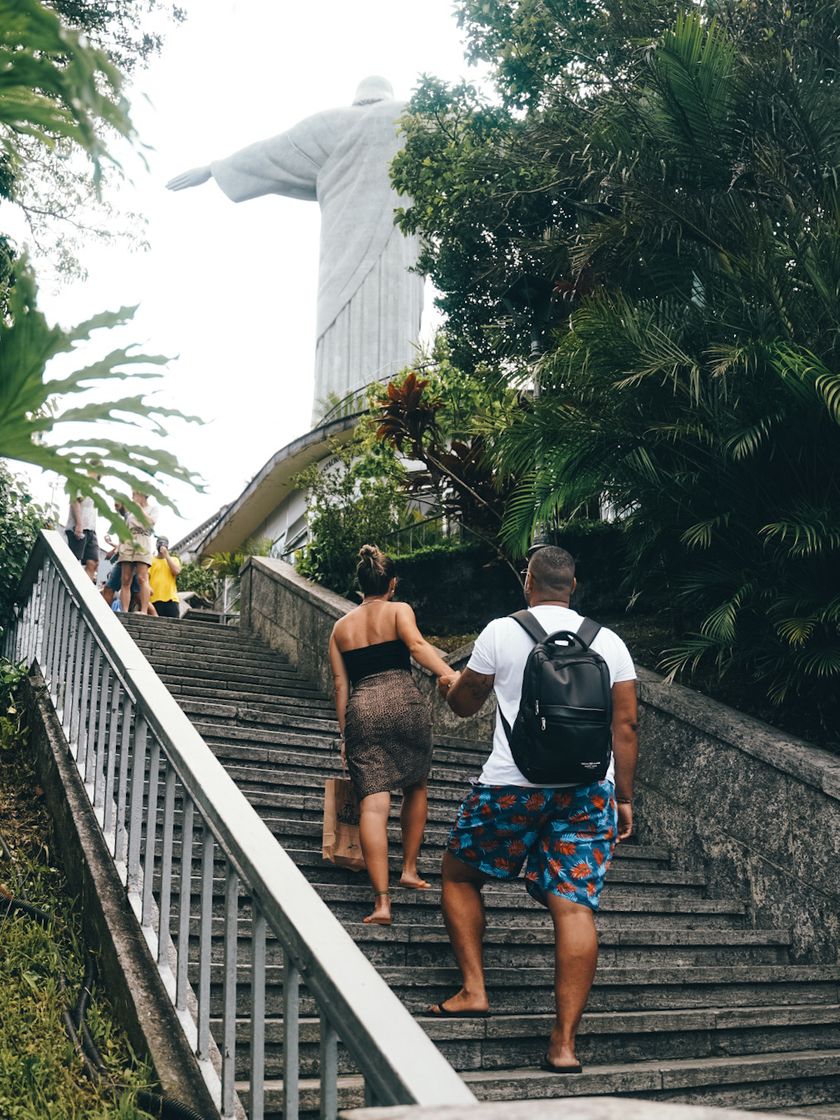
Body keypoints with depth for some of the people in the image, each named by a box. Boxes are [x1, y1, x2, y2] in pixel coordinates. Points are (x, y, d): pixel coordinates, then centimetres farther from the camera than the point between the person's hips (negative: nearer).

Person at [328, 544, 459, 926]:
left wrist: (345, 735, 17)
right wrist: (450, 676, -24)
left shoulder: (341, 627, 19)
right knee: (415, 788, 22)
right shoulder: (399, 610, 8)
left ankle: (381, 901, -12)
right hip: (404, 702, -2)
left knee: (372, 804, -6)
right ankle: (409, 869, 26)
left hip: (361, 709, 2)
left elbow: (341, 684, 15)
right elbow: (416, 644, -13)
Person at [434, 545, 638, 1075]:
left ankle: (474, 989, 15)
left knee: (460, 875, 18)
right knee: (575, 906, 1)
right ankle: (564, 1043, 1)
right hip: (589, 789, 3)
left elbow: (464, 704, 12)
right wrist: (624, 799, 13)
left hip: (511, 785, -2)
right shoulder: (610, 641, 7)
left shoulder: (501, 632, -1)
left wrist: (449, 686, 35)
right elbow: (626, 724, 6)